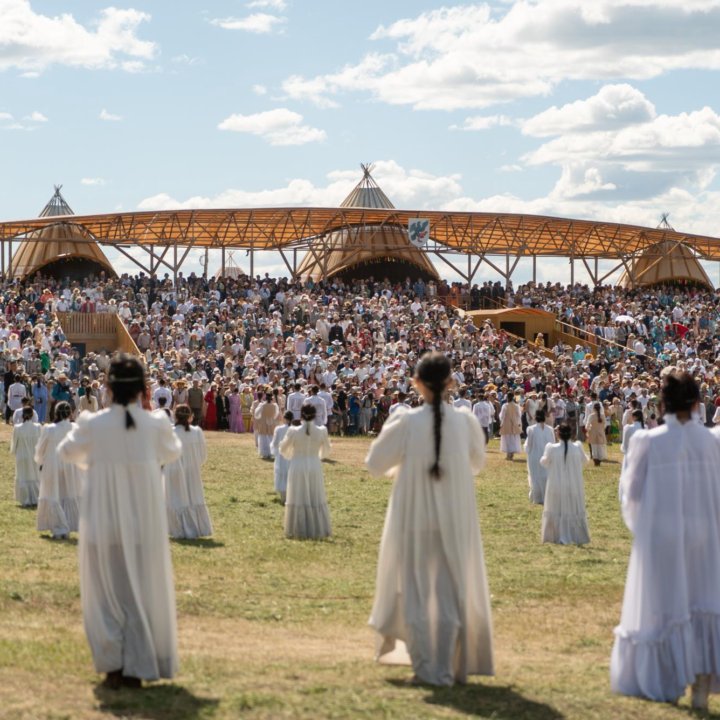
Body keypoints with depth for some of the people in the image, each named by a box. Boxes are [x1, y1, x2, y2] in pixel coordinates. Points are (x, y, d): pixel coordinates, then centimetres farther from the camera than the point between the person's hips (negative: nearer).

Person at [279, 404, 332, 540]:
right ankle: (317, 530, 16)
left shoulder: (293, 431, -13)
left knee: (298, 500, 8)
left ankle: (298, 531, 10)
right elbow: (326, 451, 7)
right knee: (315, 499, 13)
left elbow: (283, 450, 1)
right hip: (315, 467, 1)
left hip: (297, 467, -1)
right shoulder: (321, 431, -8)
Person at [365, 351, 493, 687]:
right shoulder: (465, 420, -7)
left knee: (414, 591, 11)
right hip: (456, 519, 2)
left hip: (414, 518, -1)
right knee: (451, 591, 11)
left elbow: (375, 463, -4)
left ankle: (426, 668, 9)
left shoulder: (406, 422, -14)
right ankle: (449, 668, 12)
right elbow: (476, 462, 9)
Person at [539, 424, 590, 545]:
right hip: (574, 487, 1)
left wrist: (547, 450, 16)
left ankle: (558, 537, 9)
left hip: (556, 486, -1)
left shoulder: (552, 449, -15)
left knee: (556, 511, 12)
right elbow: (584, 460, 7)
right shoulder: (577, 448, -11)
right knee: (575, 511, 14)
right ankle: (578, 537, 19)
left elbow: (544, 463, -1)